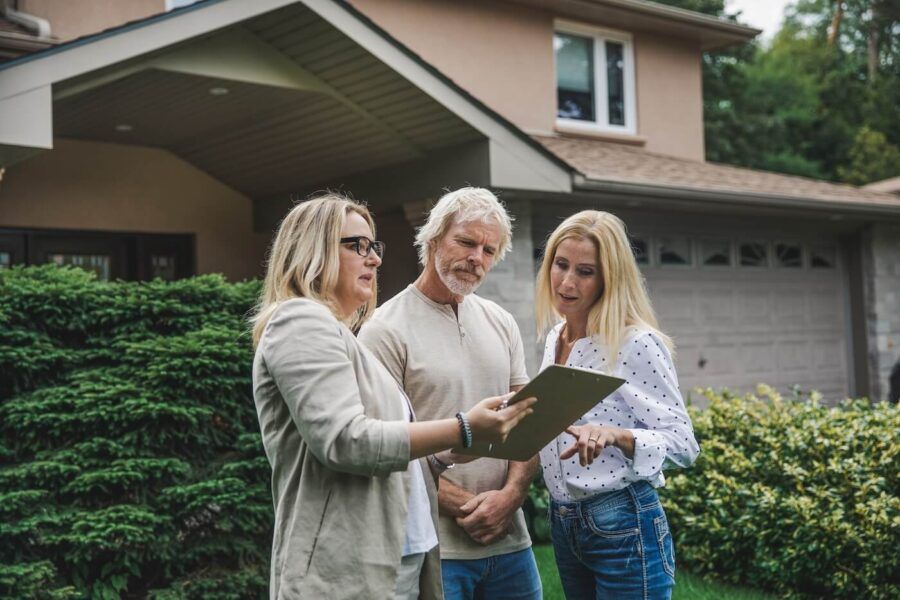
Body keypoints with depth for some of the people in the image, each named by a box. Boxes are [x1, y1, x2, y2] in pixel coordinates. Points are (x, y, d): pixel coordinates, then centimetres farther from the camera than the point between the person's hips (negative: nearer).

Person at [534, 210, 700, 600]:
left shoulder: (637, 343, -16)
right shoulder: (554, 337, 7)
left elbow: (683, 443, -16)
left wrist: (613, 435, -30)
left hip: (623, 527, -7)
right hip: (563, 524, 7)